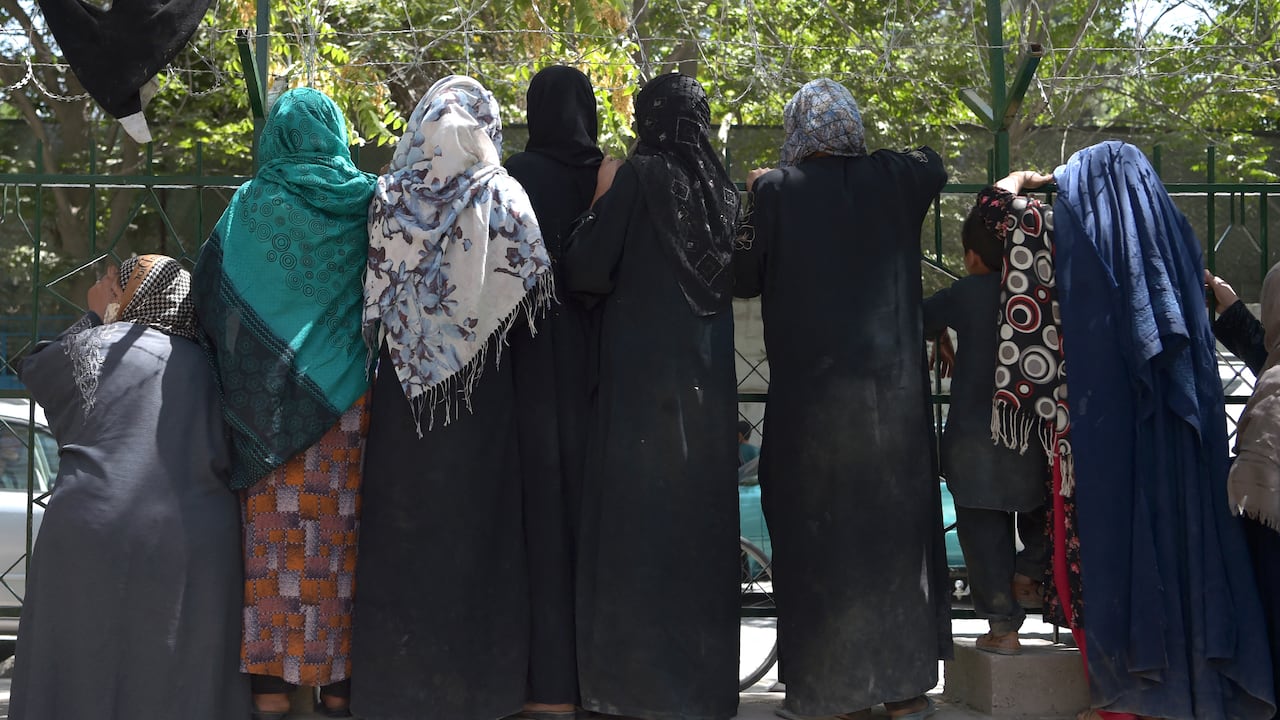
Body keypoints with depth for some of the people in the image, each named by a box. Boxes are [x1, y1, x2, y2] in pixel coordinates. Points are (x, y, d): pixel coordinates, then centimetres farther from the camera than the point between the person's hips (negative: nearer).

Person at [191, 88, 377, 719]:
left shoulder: (252, 204, -1)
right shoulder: (369, 204, 3)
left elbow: (210, 294, 3)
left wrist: (233, 378, 13)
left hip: (274, 399, -1)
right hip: (351, 399, 2)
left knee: (276, 532, 2)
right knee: (343, 531, 6)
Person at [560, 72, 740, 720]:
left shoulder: (637, 176, -7)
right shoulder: (721, 189, 11)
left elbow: (584, 270, -12)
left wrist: (601, 206, 4)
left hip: (640, 374, -6)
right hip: (706, 378, 6)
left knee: (636, 515, -3)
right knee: (697, 515, 9)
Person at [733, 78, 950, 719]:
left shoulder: (778, 190, -6)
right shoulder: (890, 179, 2)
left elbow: (744, 277, -1)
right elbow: (934, 164, 24)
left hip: (809, 391, -2)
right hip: (891, 389, 2)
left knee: (814, 529, 6)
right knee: (894, 525, 10)